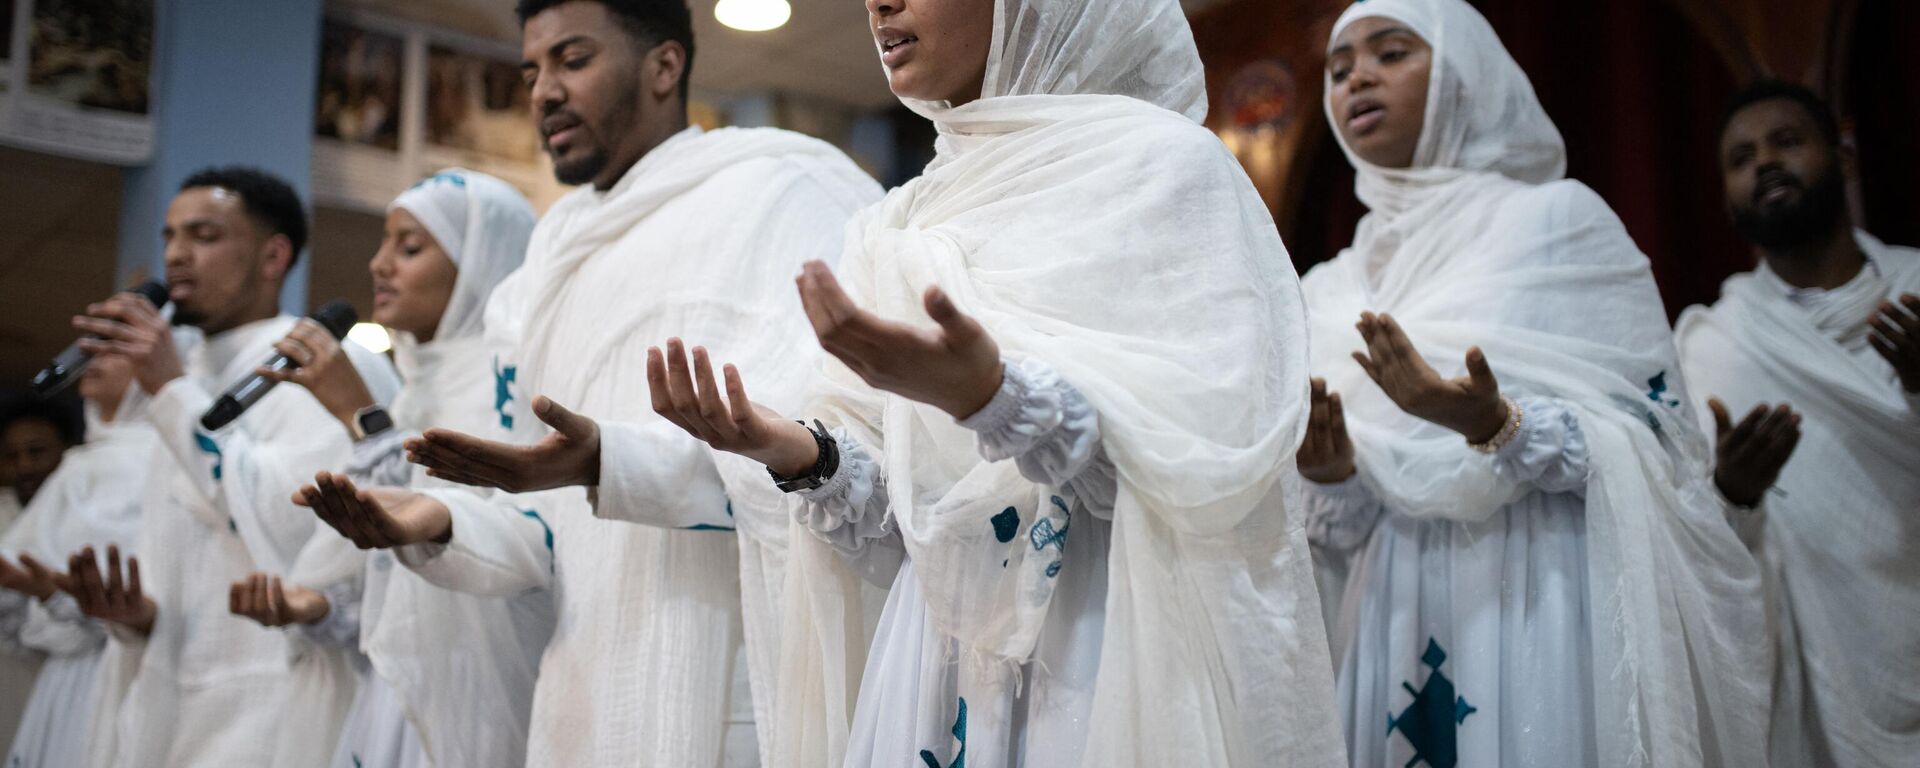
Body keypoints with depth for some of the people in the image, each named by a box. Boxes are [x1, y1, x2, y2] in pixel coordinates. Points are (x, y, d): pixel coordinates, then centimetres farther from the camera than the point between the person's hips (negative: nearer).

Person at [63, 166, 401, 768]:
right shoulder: (196, 382, 16)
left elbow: (302, 533, -21)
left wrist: (175, 392, -16)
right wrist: (136, 615, -1)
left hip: (272, 712, -7)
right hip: (170, 706, 7)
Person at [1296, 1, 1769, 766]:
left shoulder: (1559, 217, 0)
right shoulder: (1332, 291, 12)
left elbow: (1655, 436, -5)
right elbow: (1342, 529, 13)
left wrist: (1499, 428, -21)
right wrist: (1331, 476, -9)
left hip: (1541, 610, -4)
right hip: (1396, 626, 4)